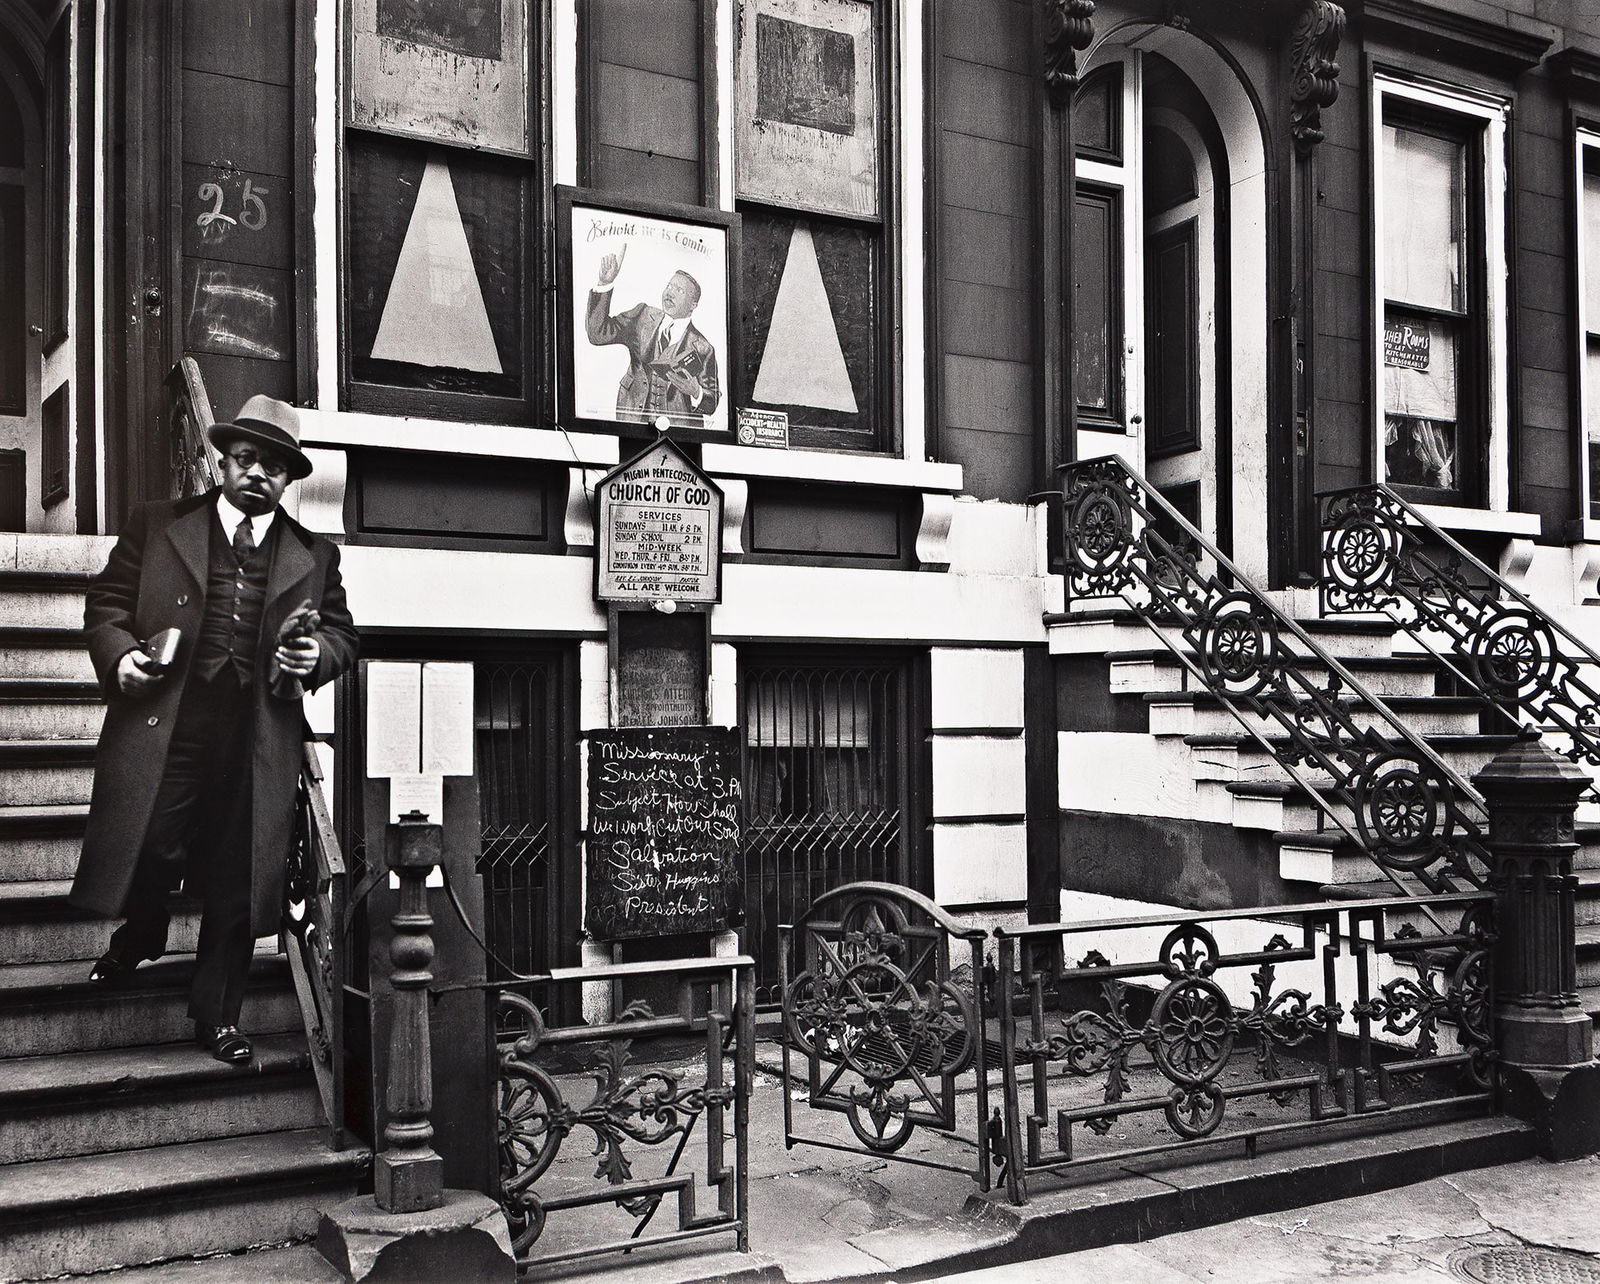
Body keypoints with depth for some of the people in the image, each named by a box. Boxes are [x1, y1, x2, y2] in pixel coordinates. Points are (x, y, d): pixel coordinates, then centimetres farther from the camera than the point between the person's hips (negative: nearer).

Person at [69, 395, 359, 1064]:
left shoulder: (315, 555, 12)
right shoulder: (156, 526, 10)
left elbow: (342, 633, 17)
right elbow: (105, 602, 10)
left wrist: (316, 655, -5)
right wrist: (119, 655, -9)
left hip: (259, 748, 1)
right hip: (161, 733, -1)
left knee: (237, 881, 5)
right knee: (147, 851, -1)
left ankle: (217, 1014, 22)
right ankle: (139, 936, 36)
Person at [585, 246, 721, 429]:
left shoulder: (702, 349, 0)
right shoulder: (643, 315, 9)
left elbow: (712, 404, 4)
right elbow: (598, 333, -3)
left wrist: (696, 393, -19)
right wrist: (605, 284, -12)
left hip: (678, 429, -1)